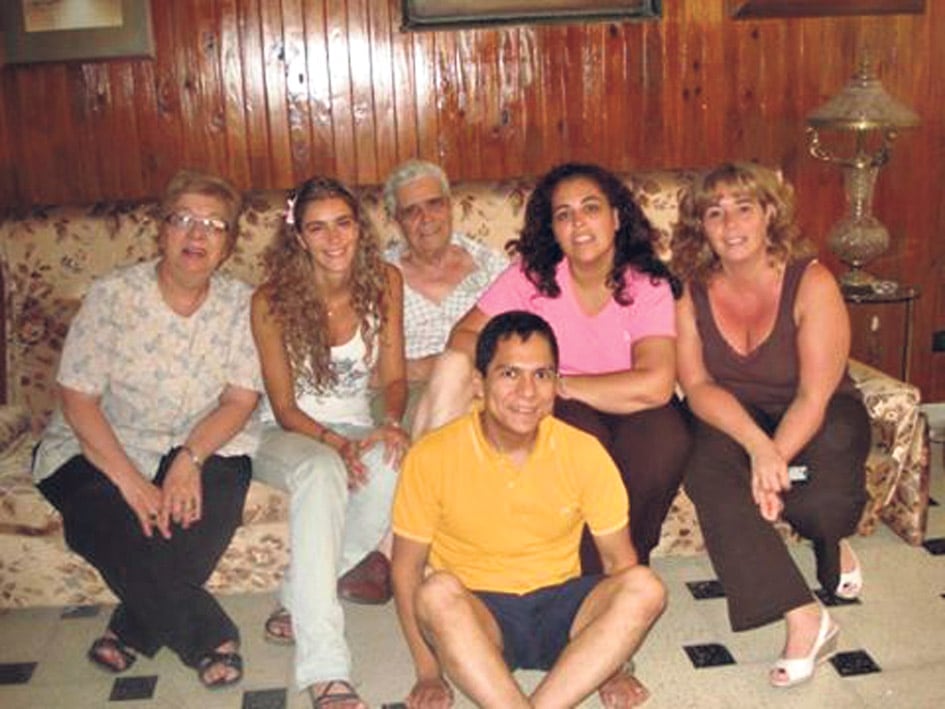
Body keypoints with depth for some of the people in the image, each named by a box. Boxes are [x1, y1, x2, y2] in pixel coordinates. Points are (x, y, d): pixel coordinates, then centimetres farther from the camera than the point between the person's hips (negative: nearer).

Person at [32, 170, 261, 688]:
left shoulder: (239, 304, -1)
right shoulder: (113, 296, -9)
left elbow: (240, 399, -5)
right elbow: (78, 400, -13)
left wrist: (190, 459, -24)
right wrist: (130, 481, -24)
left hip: (198, 446, 2)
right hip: (98, 450, -1)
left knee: (218, 494, -29)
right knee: (109, 524, -30)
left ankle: (133, 628, -8)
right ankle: (208, 637, -12)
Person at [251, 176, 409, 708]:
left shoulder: (384, 281, -6)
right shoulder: (272, 301, -14)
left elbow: (394, 376, 0)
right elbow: (284, 408, -10)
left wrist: (392, 422, -22)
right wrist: (336, 443, -28)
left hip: (357, 428, 3)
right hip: (289, 435, -3)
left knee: (394, 461, -34)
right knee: (323, 471, -39)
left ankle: (300, 604, -17)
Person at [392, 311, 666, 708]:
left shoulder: (584, 452, -7)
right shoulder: (432, 457, -12)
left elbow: (619, 559, 0)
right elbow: (407, 568, -5)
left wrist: (613, 665, -7)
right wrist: (429, 673, -11)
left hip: (560, 608, 2)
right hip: (474, 620, -2)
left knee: (645, 588, -26)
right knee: (437, 592, -35)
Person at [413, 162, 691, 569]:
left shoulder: (649, 287, -12)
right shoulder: (532, 276, -6)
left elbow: (654, 385, -26)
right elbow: (465, 335, -8)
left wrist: (557, 384, -22)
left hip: (627, 413, 0)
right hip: (556, 413, 0)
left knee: (665, 434, -34)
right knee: (585, 435, -35)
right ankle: (593, 574, -11)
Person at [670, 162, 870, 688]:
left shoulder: (811, 283, -15)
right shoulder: (692, 291, -6)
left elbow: (814, 396, -19)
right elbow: (697, 384, -14)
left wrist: (773, 460, -33)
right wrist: (757, 446, -31)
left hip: (819, 416, -2)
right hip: (733, 418, 2)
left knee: (836, 442, -36)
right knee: (707, 468, -31)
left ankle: (834, 547, 3)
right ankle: (805, 619, -29)